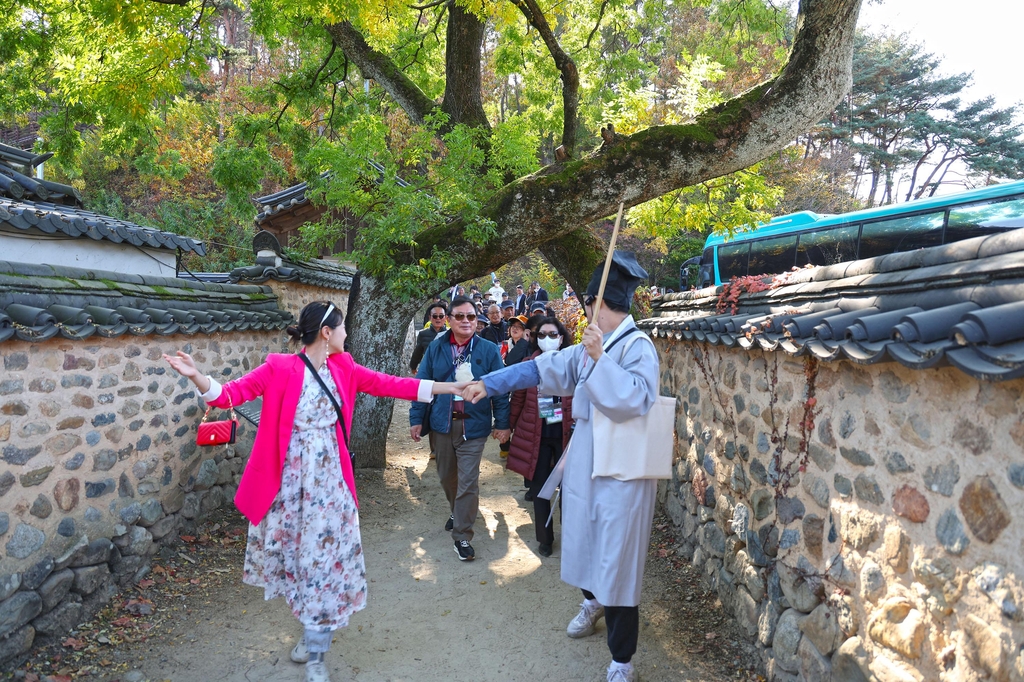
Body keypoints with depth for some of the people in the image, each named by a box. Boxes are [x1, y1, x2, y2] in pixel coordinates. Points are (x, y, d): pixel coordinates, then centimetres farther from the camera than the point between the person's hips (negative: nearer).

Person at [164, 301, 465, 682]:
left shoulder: (343, 369, 2)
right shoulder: (280, 369, -12)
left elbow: (389, 385, 4)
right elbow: (231, 394, -17)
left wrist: (450, 387, 2)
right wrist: (197, 377, -37)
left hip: (329, 478, 3)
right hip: (289, 479, -3)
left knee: (325, 555, 6)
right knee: (294, 552, 12)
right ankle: (313, 632, 37)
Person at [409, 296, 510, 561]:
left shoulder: (488, 350, -4)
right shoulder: (436, 348, 1)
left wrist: (502, 423, -5)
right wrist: (416, 418, -2)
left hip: (473, 426, -3)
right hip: (442, 424, 3)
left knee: (468, 482, -4)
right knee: (446, 476, 19)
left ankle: (462, 536, 8)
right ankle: (456, 512, 46)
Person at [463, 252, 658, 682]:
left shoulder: (638, 347, -14)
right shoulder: (590, 347, 10)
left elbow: (637, 398, -28)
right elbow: (542, 369, 12)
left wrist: (600, 360, -29)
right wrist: (489, 384, 10)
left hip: (620, 477, -8)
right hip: (585, 466, 8)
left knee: (618, 563, -2)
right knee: (583, 539, 22)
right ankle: (593, 600, 52)